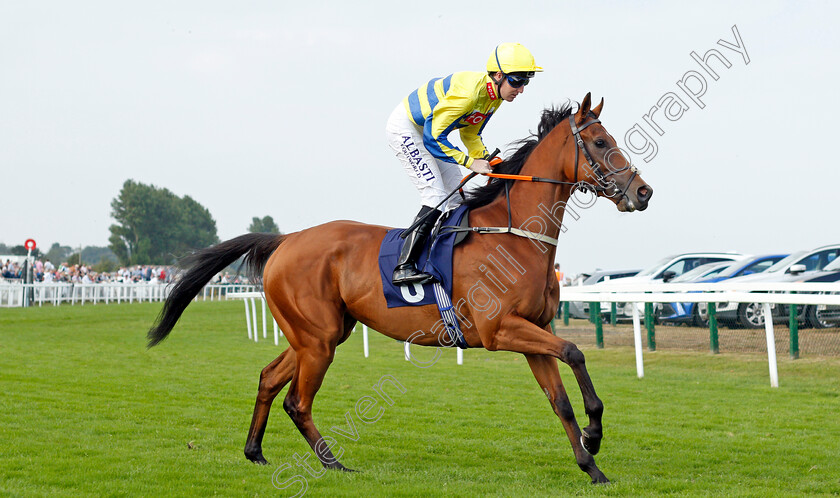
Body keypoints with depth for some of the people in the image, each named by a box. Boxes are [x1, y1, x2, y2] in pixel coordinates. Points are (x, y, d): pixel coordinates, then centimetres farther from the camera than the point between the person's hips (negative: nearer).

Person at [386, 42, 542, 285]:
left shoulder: (495, 96, -5)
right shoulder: (469, 92, -33)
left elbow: (471, 134, 8)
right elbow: (433, 137, -31)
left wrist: (489, 160, -8)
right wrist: (470, 162, -29)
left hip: (426, 130, 10)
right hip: (404, 128, -10)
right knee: (436, 196, -18)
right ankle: (403, 267, -20)